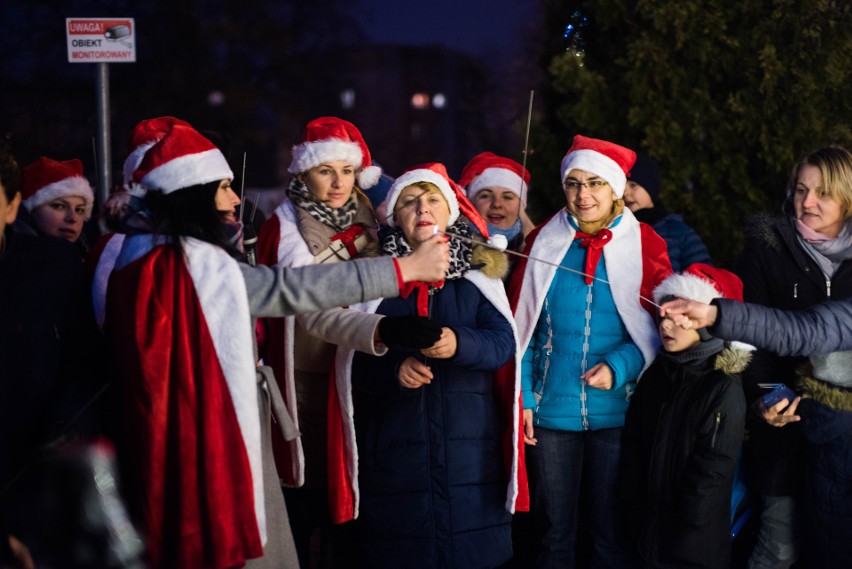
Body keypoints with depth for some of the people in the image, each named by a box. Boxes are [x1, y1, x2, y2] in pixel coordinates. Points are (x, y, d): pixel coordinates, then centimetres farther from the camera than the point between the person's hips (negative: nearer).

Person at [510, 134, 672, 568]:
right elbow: (522, 330, 5)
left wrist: (618, 368, -17)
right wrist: (522, 397, -2)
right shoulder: (542, 242, 4)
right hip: (550, 411, 1)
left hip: (617, 412, -1)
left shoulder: (645, 245, -1)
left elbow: (659, 327, -1)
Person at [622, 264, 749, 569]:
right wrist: (636, 506, 1)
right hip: (649, 525, 6)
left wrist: (685, 527, -13)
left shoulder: (724, 389, -16)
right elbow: (633, 445, 7)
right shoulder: (655, 375, 4)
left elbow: (712, 471, -15)